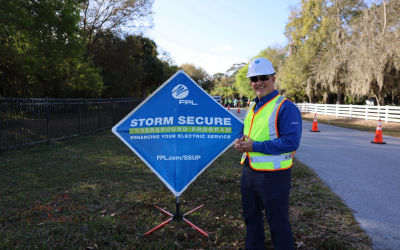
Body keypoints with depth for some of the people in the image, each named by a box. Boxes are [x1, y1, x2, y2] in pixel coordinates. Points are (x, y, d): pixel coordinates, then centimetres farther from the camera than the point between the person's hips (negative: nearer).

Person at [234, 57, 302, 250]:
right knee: (251, 217, 23)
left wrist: (254, 146, -24)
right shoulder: (253, 107, 12)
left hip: (273, 176, -8)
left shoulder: (285, 107, -14)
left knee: (278, 223, 6)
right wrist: (240, 142, -3)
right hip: (249, 172, 9)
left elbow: (291, 142, -23)